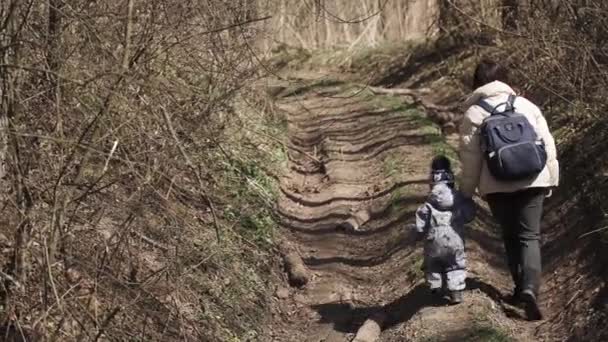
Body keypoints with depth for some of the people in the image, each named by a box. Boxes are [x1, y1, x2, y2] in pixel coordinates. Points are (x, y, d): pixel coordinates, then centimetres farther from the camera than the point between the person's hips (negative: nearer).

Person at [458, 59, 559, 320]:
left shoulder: (474, 114, 0)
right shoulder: (526, 105, 8)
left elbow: (469, 158, -2)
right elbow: (548, 145, 7)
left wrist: (466, 192, 8)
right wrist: (551, 179, 15)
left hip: (497, 186, -1)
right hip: (531, 181, 1)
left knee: (510, 237, 15)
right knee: (530, 236, 1)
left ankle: (521, 287, 15)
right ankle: (530, 288, -18)